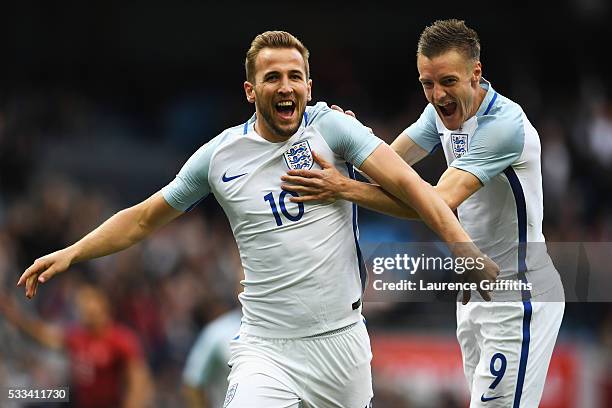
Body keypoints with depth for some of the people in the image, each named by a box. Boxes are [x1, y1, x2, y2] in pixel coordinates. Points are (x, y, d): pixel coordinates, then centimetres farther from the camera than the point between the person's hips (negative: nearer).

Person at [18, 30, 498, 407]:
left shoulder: (331, 126, -2)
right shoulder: (220, 155, 2)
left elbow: (404, 181, -12)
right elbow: (143, 219, 14)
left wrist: (466, 250, -24)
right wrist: (71, 253, 3)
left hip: (343, 341, 1)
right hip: (266, 347, -1)